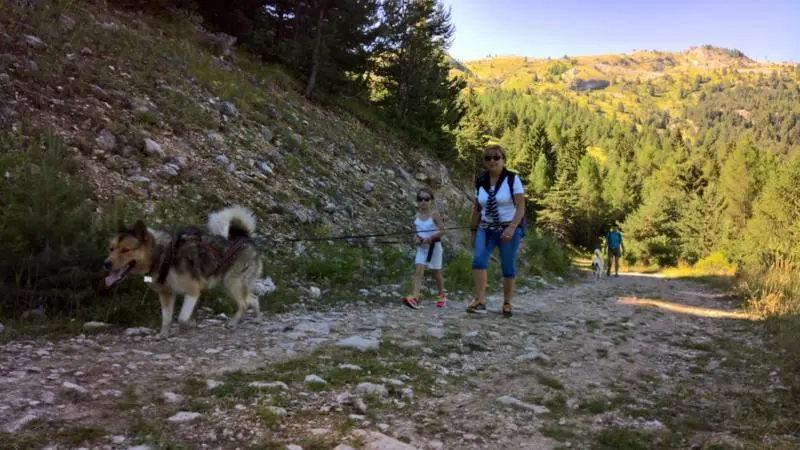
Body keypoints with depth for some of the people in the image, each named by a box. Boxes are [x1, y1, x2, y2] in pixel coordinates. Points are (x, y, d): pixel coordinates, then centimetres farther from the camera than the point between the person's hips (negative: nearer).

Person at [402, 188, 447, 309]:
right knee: (418, 271, -13)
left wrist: (430, 238, -22)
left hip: (433, 246, -3)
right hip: (421, 247, 3)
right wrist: (416, 238, -5)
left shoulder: (434, 215, -10)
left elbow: (442, 231, -13)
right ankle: (414, 298, -23)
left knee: (436, 272, 12)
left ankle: (442, 296, 34)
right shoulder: (417, 216, 4)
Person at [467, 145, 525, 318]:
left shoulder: (512, 179, -7)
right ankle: (480, 301, -21)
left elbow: (521, 207, -12)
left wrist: (511, 228, -23)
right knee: (478, 259, -19)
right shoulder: (480, 181, 6)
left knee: (508, 268, 1)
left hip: (509, 229, -3)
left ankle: (507, 304, 18)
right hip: (486, 229, 3)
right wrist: (473, 230, 12)